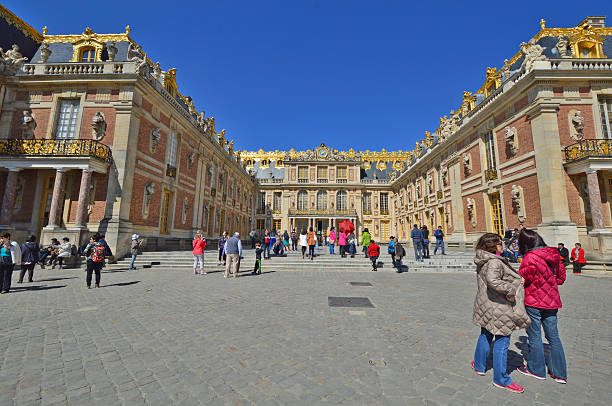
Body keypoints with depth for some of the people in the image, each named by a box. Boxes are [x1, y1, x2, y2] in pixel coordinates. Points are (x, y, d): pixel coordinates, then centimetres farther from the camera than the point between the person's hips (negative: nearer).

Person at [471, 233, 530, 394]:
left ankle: (479, 365, 41)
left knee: (485, 335, 24)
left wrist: (516, 281, 11)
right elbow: (493, 280, -38)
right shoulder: (494, 262, -23)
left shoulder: (483, 262, 8)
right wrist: (510, 290, -26)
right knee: (501, 342, 5)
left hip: (486, 306, 9)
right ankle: (501, 379, 20)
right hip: (499, 309, -9)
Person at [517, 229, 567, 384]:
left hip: (534, 303, -7)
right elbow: (561, 276, 13)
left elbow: (522, 279, -13)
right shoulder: (554, 255, 1)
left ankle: (536, 369, 23)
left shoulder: (530, 258, -21)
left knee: (534, 336, 9)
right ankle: (559, 373, 25)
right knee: (553, 336, 16)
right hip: (552, 301, 7)